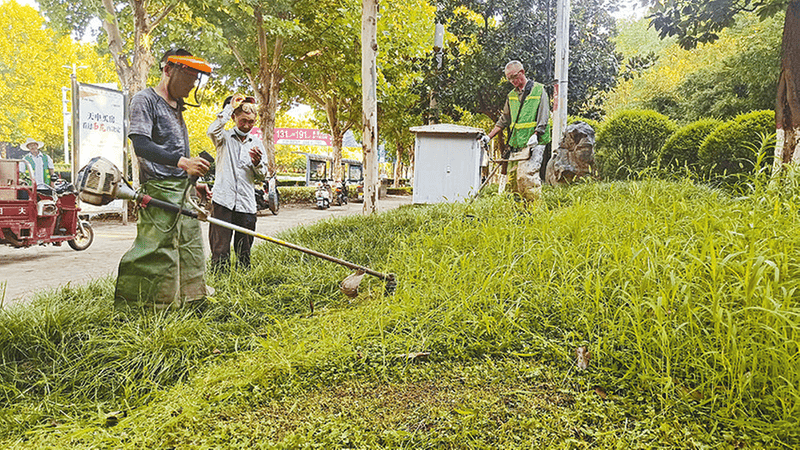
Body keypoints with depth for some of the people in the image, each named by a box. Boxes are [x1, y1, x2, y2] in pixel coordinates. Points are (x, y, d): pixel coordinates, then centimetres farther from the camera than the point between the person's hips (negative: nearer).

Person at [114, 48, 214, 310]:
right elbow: (141, 145, -19)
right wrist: (181, 161, -30)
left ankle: (188, 299, 21)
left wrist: (192, 185, 22)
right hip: (159, 190, -9)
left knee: (190, 247, 11)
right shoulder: (144, 99, -5)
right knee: (156, 249, -10)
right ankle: (132, 305, -2)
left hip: (182, 192, 9)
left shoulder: (176, 106, 22)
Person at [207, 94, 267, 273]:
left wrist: (257, 163, -7)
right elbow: (212, 131, -20)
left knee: (244, 252, 8)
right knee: (220, 250, -5)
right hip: (223, 200, -3)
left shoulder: (257, 143, 15)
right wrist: (230, 107, -11)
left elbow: (263, 176, 16)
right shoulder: (225, 137, 5)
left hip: (246, 204, 3)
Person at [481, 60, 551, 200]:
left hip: (533, 143, -6)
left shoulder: (539, 90, 0)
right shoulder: (511, 95, 18)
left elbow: (543, 118, -7)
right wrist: (489, 136, 18)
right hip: (516, 144, 6)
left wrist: (535, 135, -21)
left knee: (525, 176, -20)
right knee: (512, 180, 1)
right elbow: (504, 120, 24)